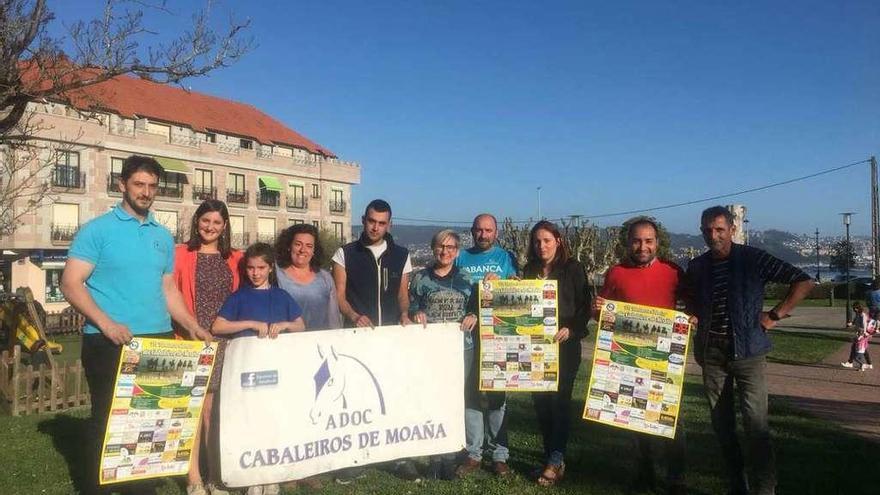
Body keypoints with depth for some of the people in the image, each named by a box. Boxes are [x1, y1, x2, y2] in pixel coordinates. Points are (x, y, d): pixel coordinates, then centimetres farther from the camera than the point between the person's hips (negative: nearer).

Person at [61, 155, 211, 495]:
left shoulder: (163, 236, 13)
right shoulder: (98, 230, -3)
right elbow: (70, 283, -9)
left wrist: (192, 326, 5)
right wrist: (106, 323, -21)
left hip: (159, 340, 5)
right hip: (109, 343, -5)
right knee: (107, 419, 6)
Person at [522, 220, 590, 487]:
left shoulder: (573, 269, -1)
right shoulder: (529, 270, 11)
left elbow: (584, 307, -5)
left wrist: (571, 330, -18)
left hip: (564, 345, -4)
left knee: (559, 399, -4)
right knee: (540, 400, 6)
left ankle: (556, 460, 1)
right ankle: (550, 453, 19)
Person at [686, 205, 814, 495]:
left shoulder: (752, 259, -6)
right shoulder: (696, 267, 7)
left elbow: (803, 281, -6)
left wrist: (775, 315, -8)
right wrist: (691, 317, 4)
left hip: (747, 350, -4)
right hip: (711, 352, 4)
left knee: (756, 424, -8)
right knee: (722, 425, 9)